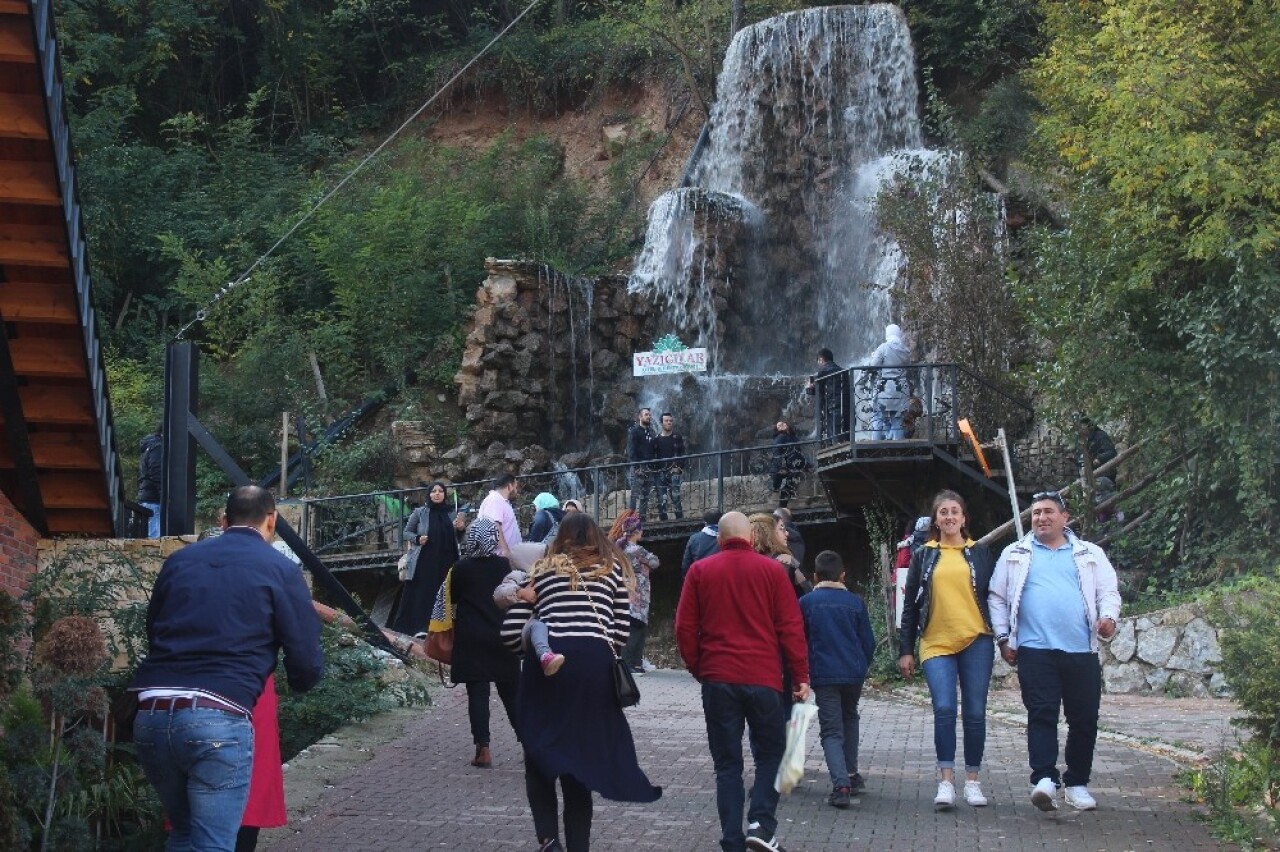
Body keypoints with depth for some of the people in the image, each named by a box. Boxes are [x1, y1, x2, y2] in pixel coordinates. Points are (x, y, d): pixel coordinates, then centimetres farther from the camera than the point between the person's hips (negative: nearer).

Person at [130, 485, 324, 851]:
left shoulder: (179, 560, 17)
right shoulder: (280, 569, 4)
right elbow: (308, 663, 2)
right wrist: (298, 681, 25)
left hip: (151, 714, 6)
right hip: (217, 719, -5)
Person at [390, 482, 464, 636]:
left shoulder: (451, 514, 9)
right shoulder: (419, 513, 0)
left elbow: (457, 539, 16)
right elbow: (406, 533, 6)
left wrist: (459, 529, -5)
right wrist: (417, 539, -13)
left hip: (446, 562, 3)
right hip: (423, 562, -3)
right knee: (422, 594, -4)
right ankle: (419, 628, -1)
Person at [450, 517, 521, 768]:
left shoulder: (461, 568, -9)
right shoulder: (505, 565, -5)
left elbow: (453, 597, 4)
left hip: (471, 638, -2)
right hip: (502, 637, 2)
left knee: (477, 693, 0)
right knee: (511, 692, 11)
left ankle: (483, 750, -4)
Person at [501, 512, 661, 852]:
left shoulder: (542, 568, 18)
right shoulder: (612, 568, 19)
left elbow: (511, 631, 11)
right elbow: (622, 628, 9)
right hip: (595, 661, 1)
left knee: (539, 753, 11)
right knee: (580, 756, 11)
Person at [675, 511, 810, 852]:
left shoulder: (700, 571, 4)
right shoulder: (770, 569, 1)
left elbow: (685, 628, 4)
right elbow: (791, 627, 0)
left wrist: (698, 669, 15)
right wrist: (801, 675, 5)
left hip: (718, 679, 1)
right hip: (763, 678, -1)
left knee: (727, 763, 7)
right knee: (769, 753, 13)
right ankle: (761, 823, -4)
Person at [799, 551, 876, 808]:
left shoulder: (807, 602, -3)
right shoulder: (855, 602, 2)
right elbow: (868, 642, 6)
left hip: (823, 674, -2)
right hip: (854, 673, 2)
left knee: (832, 731, -1)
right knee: (849, 719, 26)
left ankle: (841, 785, -18)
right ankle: (852, 775, 28)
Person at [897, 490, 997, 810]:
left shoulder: (980, 553, 11)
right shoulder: (923, 556, 11)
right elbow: (910, 605, 11)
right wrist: (905, 649, 6)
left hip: (976, 642, 0)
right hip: (936, 644, 0)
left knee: (975, 713, 3)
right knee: (944, 709, -14)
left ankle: (972, 781, 14)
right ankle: (946, 781, -10)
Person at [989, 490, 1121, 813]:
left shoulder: (1090, 554, 15)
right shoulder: (1015, 555, 13)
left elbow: (1108, 592, 12)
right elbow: (998, 597, 13)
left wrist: (1108, 617, -9)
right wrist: (1003, 638, 4)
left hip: (1081, 651, 2)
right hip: (1035, 650, -1)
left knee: (1084, 719, 5)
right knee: (1041, 714, -11)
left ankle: (1077, 783, 16)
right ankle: (1044, 779, -17)